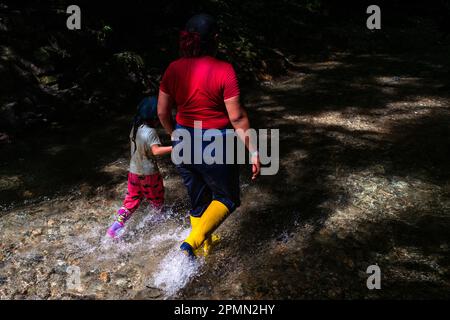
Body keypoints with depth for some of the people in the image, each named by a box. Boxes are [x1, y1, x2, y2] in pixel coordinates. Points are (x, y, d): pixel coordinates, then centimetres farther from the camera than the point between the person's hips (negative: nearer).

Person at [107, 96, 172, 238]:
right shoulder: (150, 132, -23)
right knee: (156, 200, 17)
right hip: (149, 173, -6)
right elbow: (156, 150, -34)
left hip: (133, 171, 6)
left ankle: (116, 225, 7)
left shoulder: (135, 127, 0)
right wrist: (173, 148, -41)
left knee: (132, 200, 13)